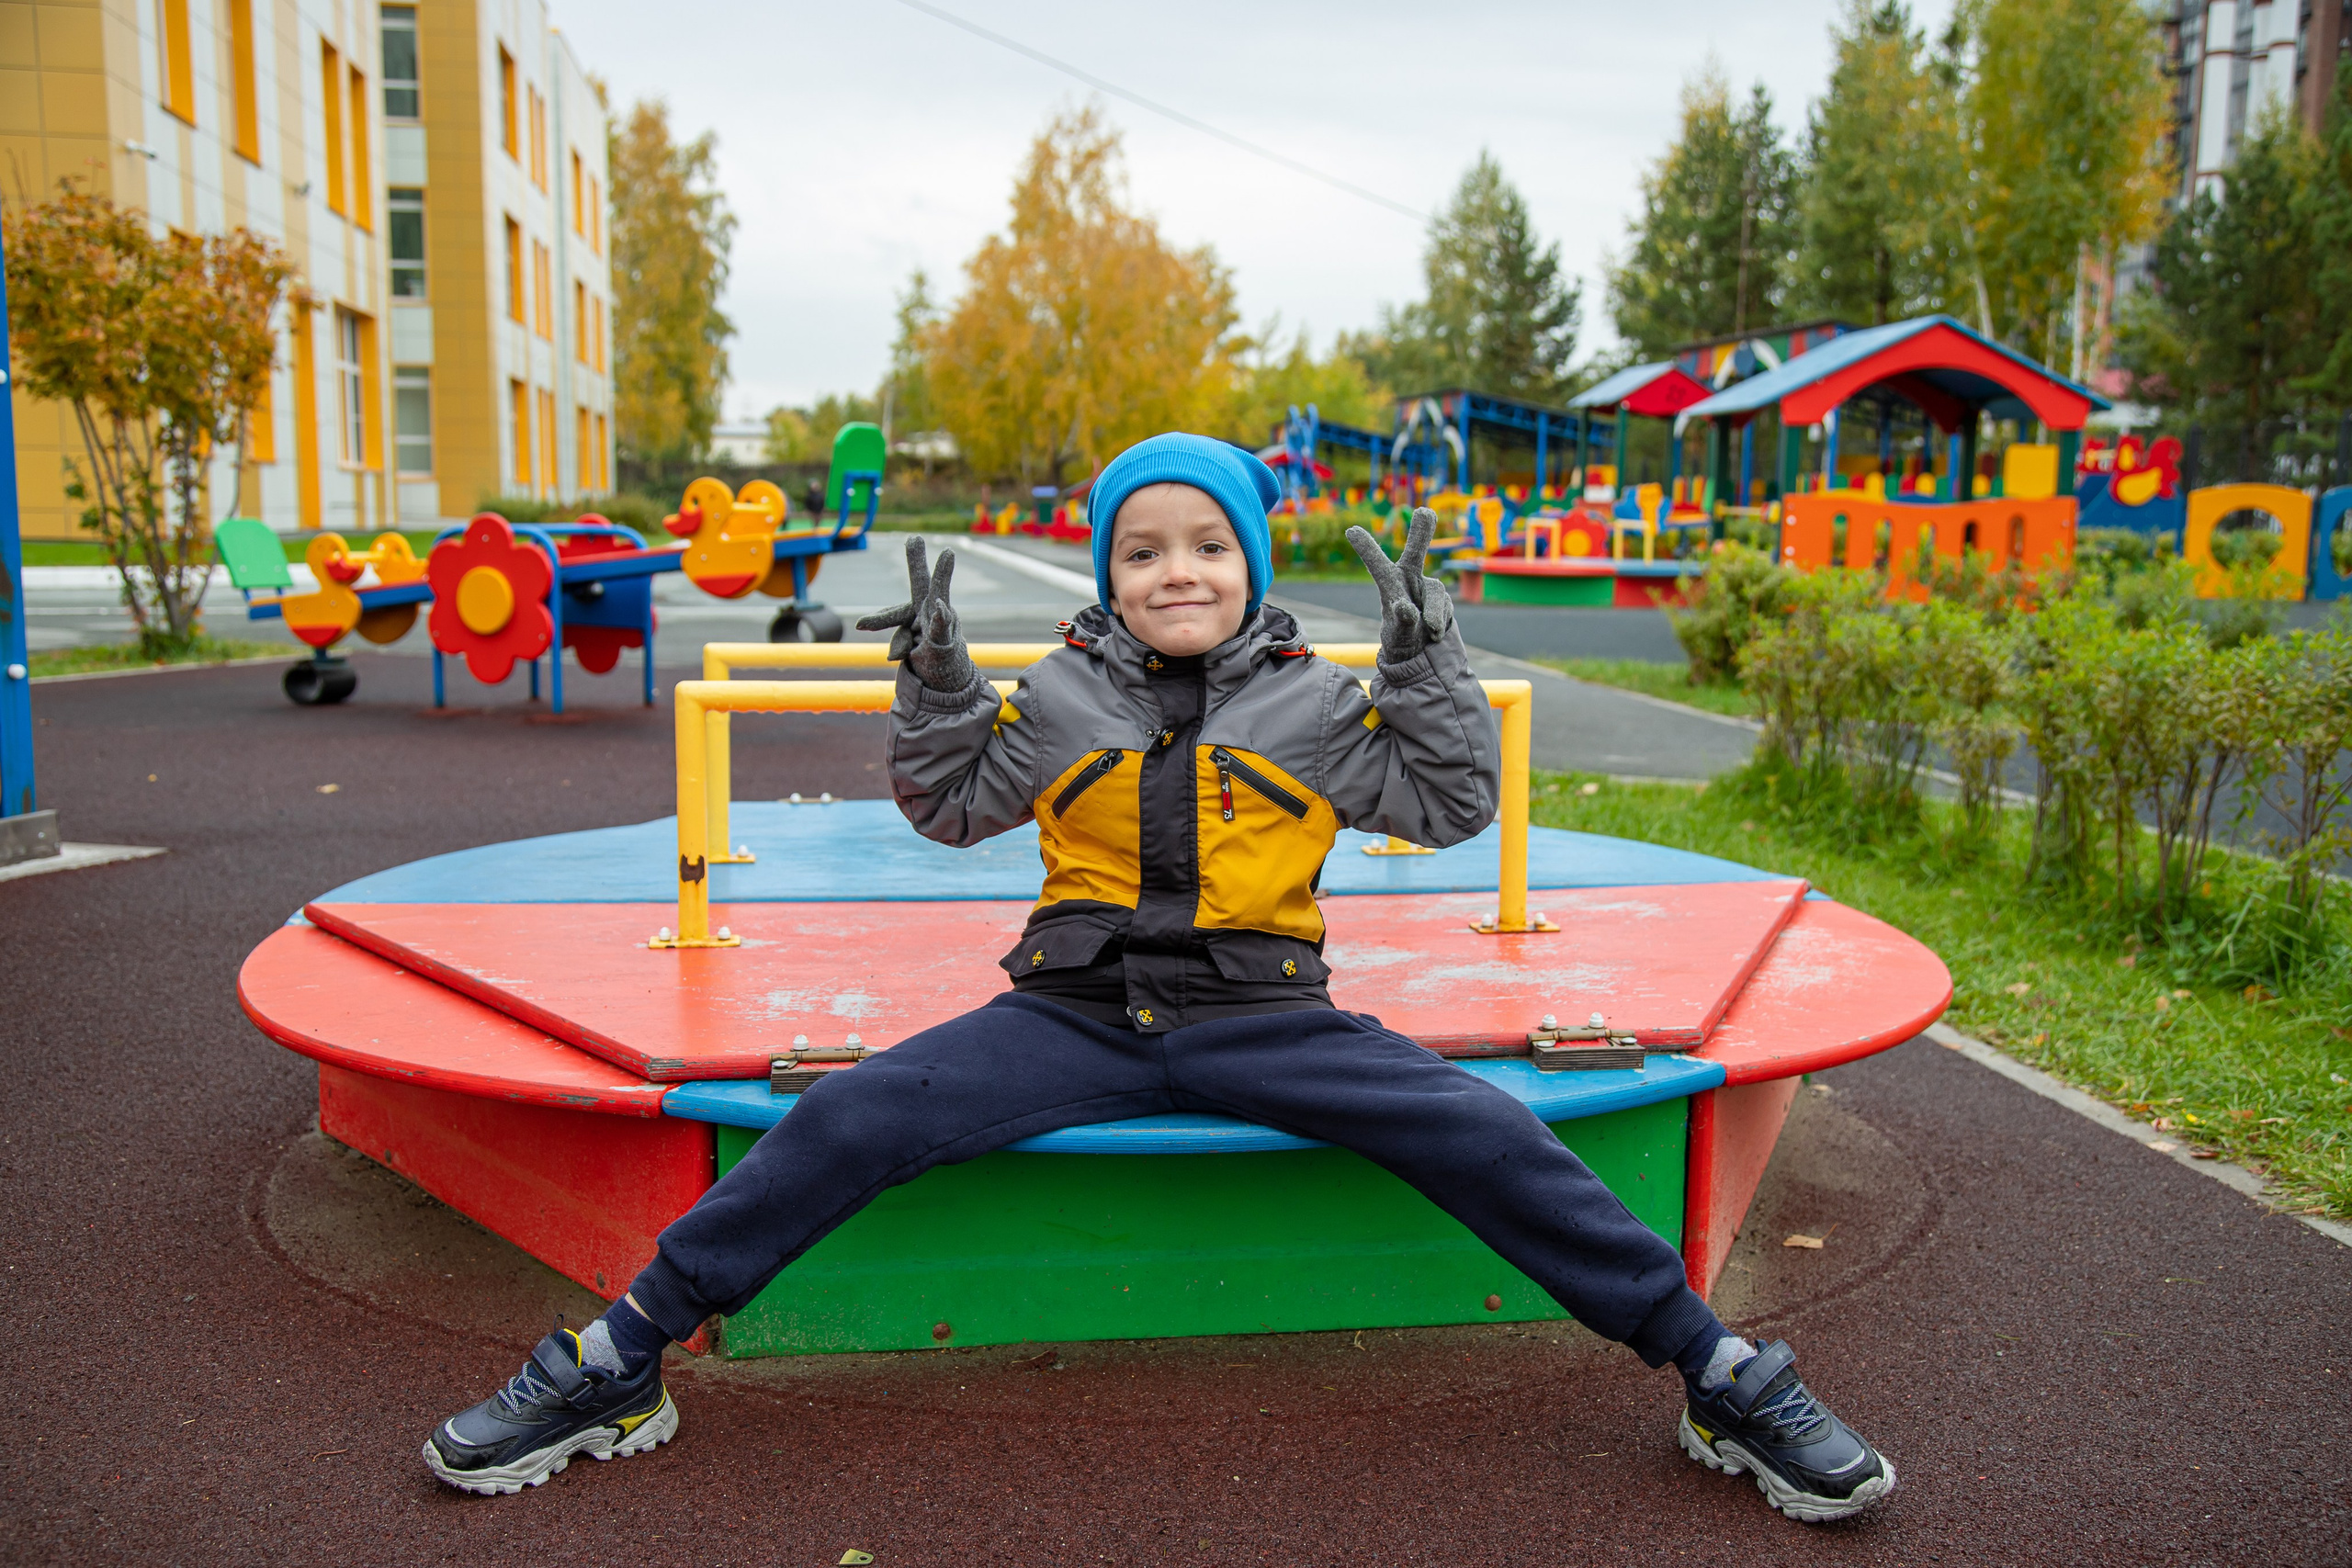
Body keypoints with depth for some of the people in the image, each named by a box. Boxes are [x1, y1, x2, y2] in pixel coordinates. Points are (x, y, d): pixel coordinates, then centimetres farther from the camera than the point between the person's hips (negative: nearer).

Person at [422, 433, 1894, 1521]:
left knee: (1487, 1135, -19)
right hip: (1076, 1016, 1)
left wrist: (1427, 663, -4)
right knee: (850, 1120, -18)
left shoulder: (1315, 702, 6)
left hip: (1264, 1019, 0)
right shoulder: (1064, 695, 7)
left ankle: (1720, 1376, -4)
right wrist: (935, 685, -1)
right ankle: (617, 1368, -4)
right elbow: (952, 809, 16)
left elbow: (1454, 806, 8)